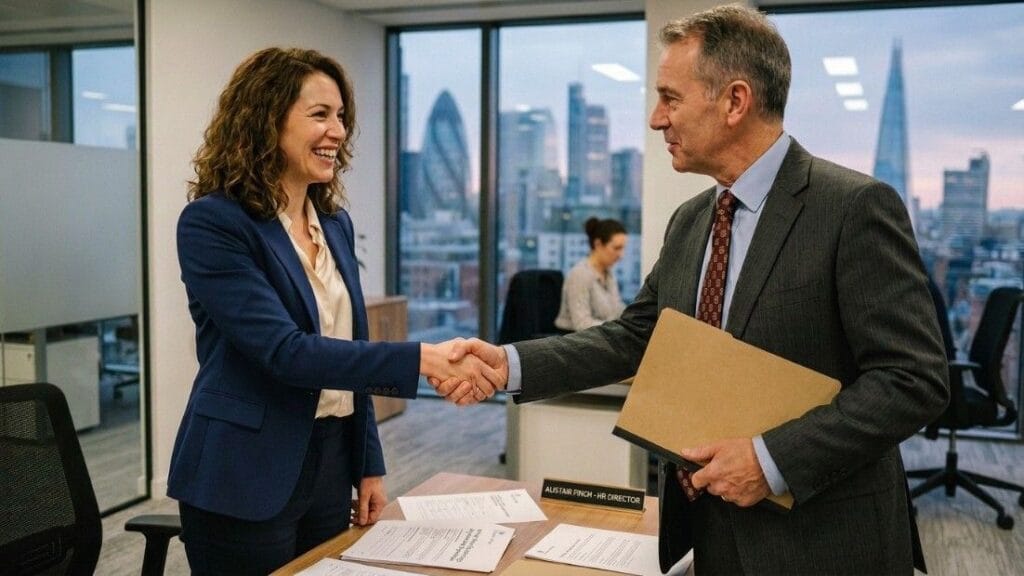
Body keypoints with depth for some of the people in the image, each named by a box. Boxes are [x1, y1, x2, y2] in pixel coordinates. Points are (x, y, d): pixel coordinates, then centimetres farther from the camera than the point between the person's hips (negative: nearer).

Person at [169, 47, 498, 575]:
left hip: (332, 465, 7)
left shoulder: (335, 224, 7)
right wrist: (419, 359, -29)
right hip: (247, 478, -6)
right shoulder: (211, 223, -14)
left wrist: (369, 465, 11)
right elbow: (282, 350, -24)